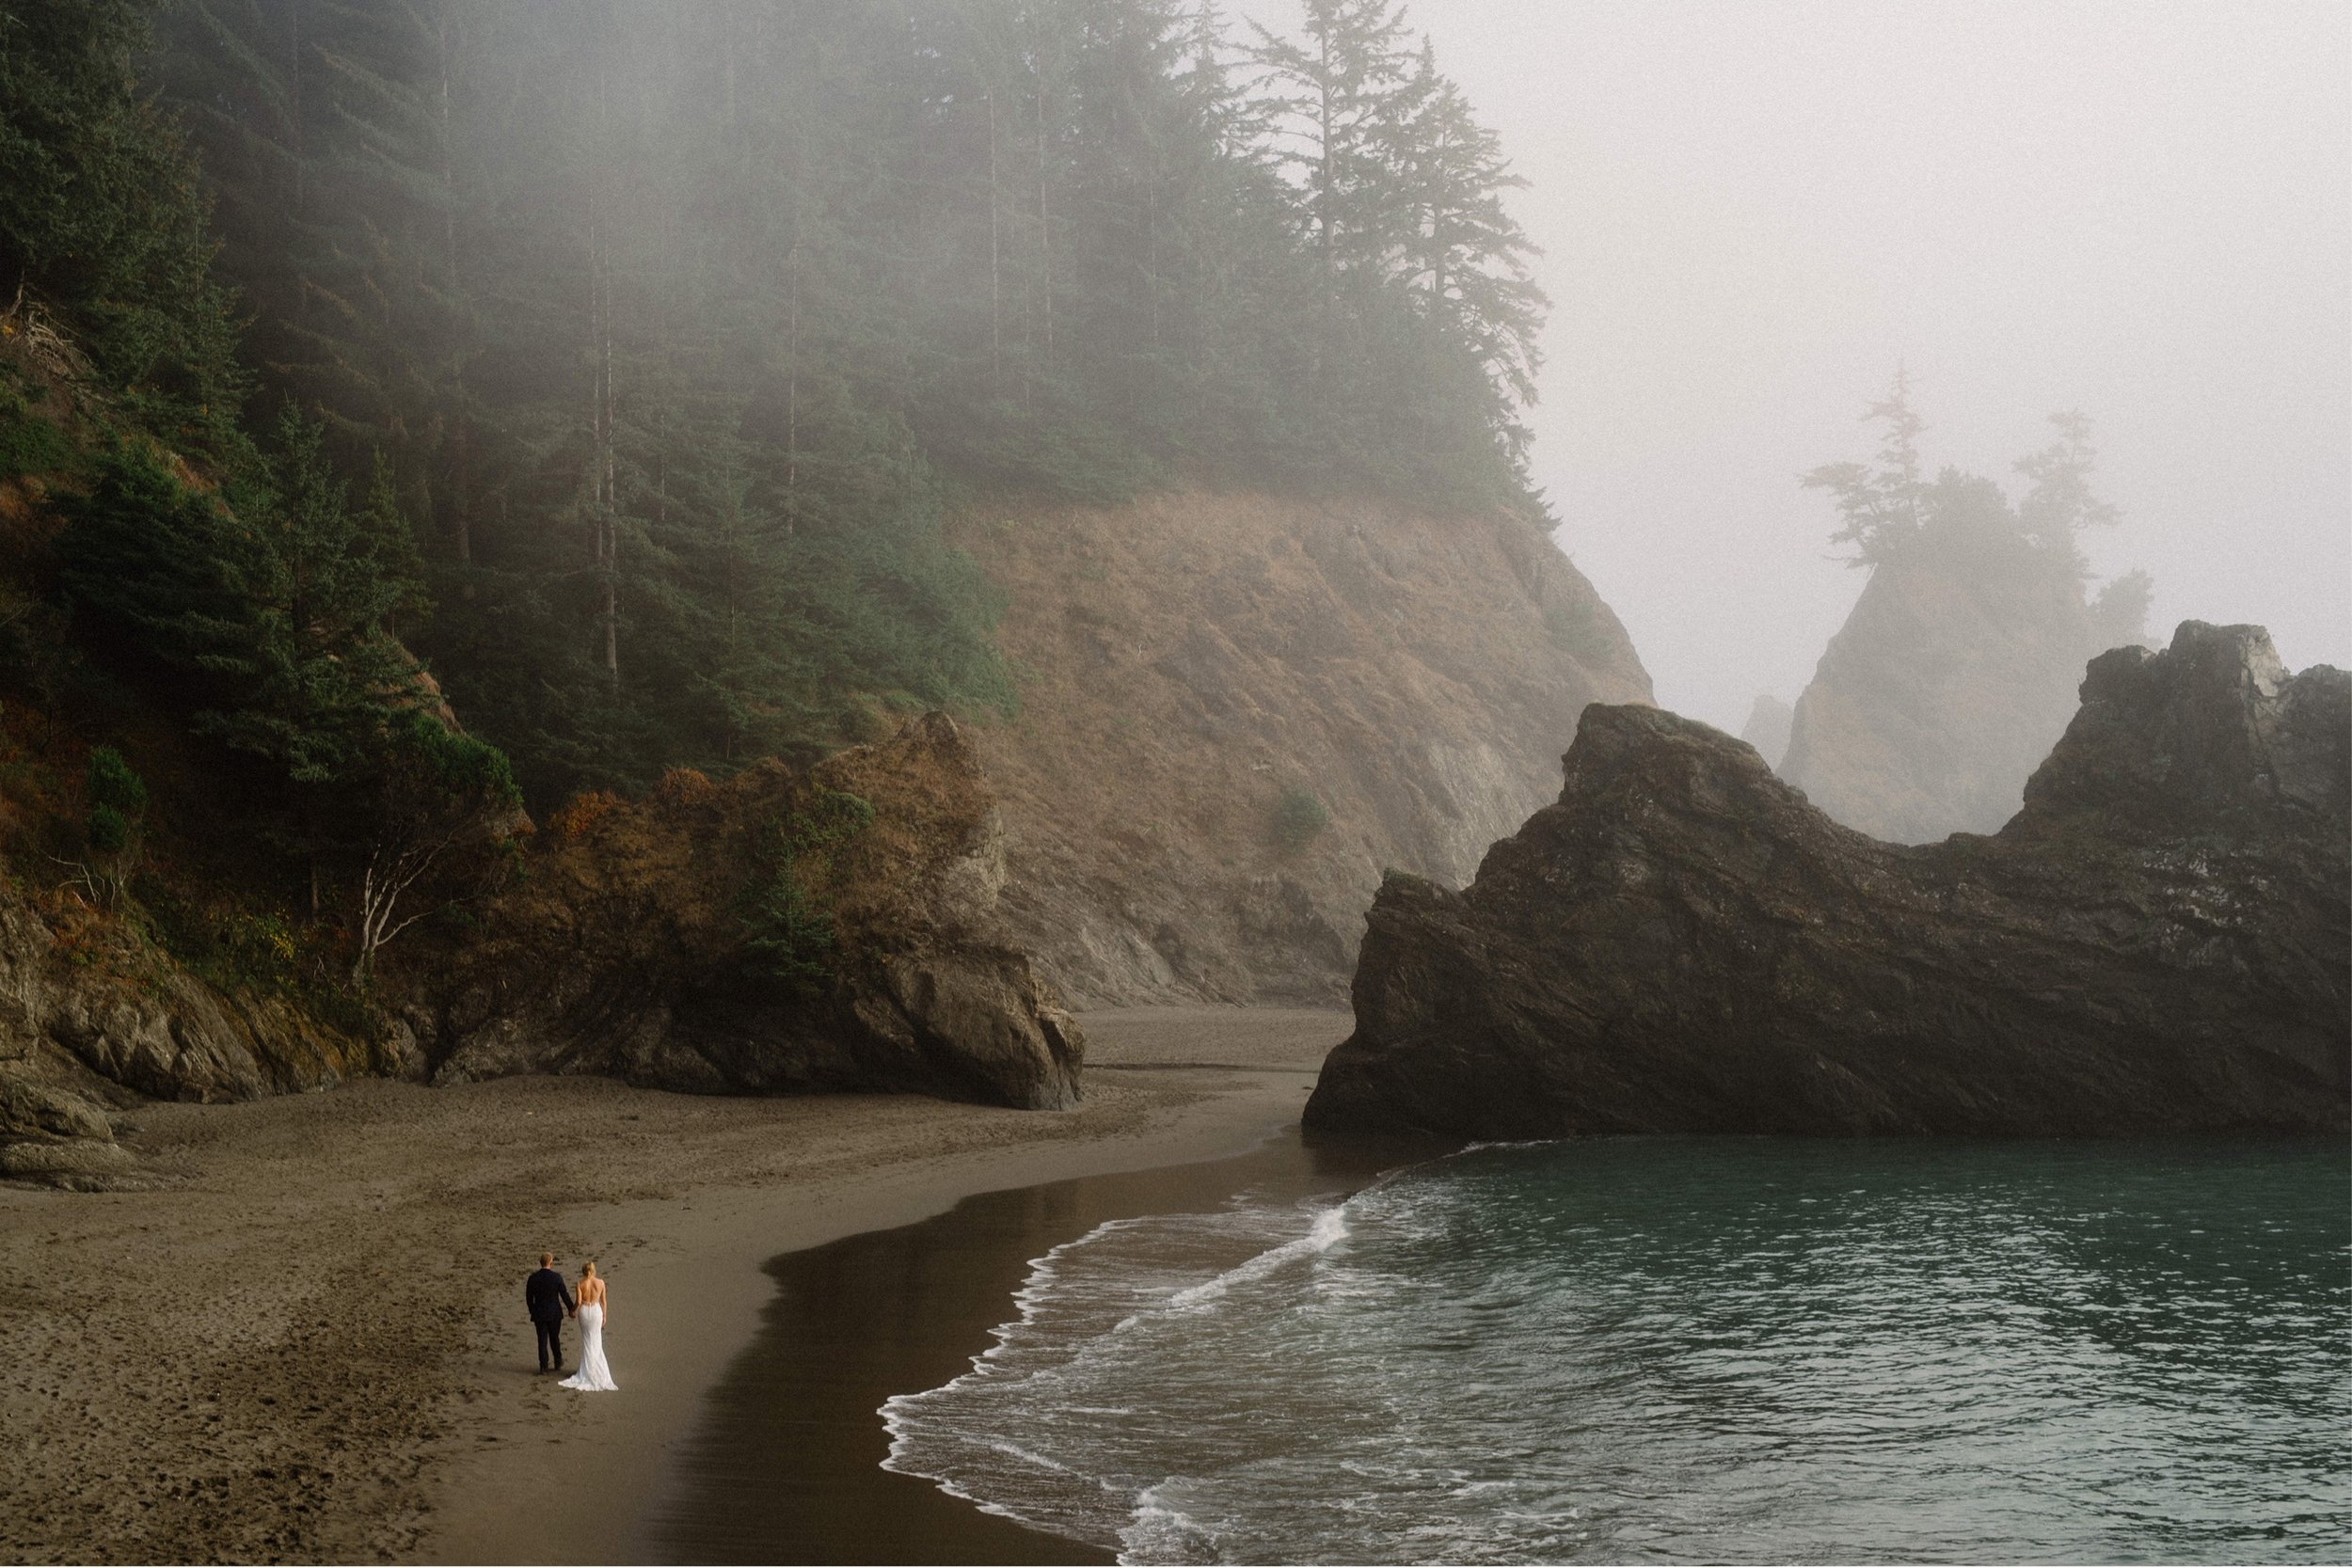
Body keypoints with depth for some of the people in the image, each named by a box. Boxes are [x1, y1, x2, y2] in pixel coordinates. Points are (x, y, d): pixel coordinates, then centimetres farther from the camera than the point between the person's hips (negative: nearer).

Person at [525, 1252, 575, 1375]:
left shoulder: (532, 1279, -7)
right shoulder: (557, 1277, -12)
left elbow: (529, 1298, 1)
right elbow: (565, 1295, -7)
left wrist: (532, 1311, 16)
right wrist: (571, 1309, 6)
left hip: (539, 1314, 0)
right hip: (554, 1314, 0)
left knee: (542, 1340, 7)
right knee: (555, 1339, 15)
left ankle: (544, 1365, 4)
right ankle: (558, 1363, 23)